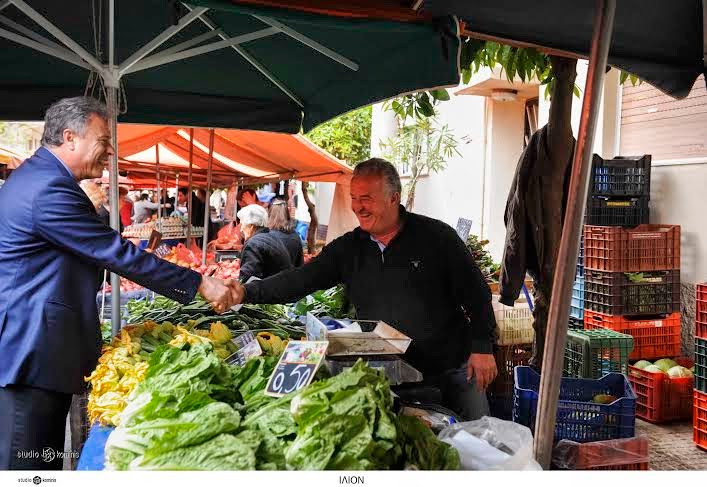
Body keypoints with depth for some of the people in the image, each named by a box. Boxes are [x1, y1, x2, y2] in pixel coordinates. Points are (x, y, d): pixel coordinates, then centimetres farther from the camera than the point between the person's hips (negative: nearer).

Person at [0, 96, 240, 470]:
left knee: (47, 453, 18)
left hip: (33, 341, 11)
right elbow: (118, 255, -23)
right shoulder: (49, 189, -21)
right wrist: (200, 284, -19)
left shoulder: (35, 175, 13)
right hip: (33, 350, -11)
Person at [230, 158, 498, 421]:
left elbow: (476, 295, -5)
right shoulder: (348, 248, 1)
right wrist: (246, 293, -17)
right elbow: (302, 279, -6)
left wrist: (482, 348, -10)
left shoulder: (438, 236, -9)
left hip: (452, 370, -2)